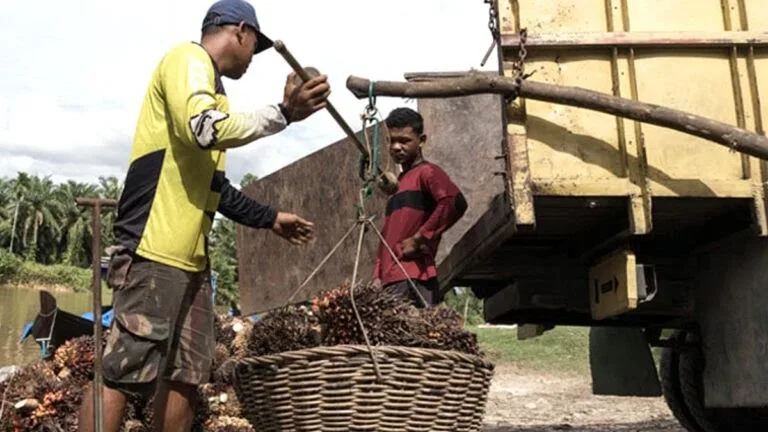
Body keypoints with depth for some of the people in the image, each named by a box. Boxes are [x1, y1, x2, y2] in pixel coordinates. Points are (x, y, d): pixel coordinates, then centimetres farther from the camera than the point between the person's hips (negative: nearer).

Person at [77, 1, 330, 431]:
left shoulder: (206, 81, 26)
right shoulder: (189, 59, -1)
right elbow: (204, 129, -21)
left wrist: (270, 218, 29)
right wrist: (283, 113, -21)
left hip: (188, 253, 10)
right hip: (154, 248, -10)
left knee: (186, 375, 9)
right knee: (121, 371, -11)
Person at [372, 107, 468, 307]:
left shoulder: (426, 172, 0)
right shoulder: (399, 184, 26)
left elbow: (455, 202, -20)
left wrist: (419, 238, -14)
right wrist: (377, 277, 11)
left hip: (411, 281, -8)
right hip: (390, 282, 8)